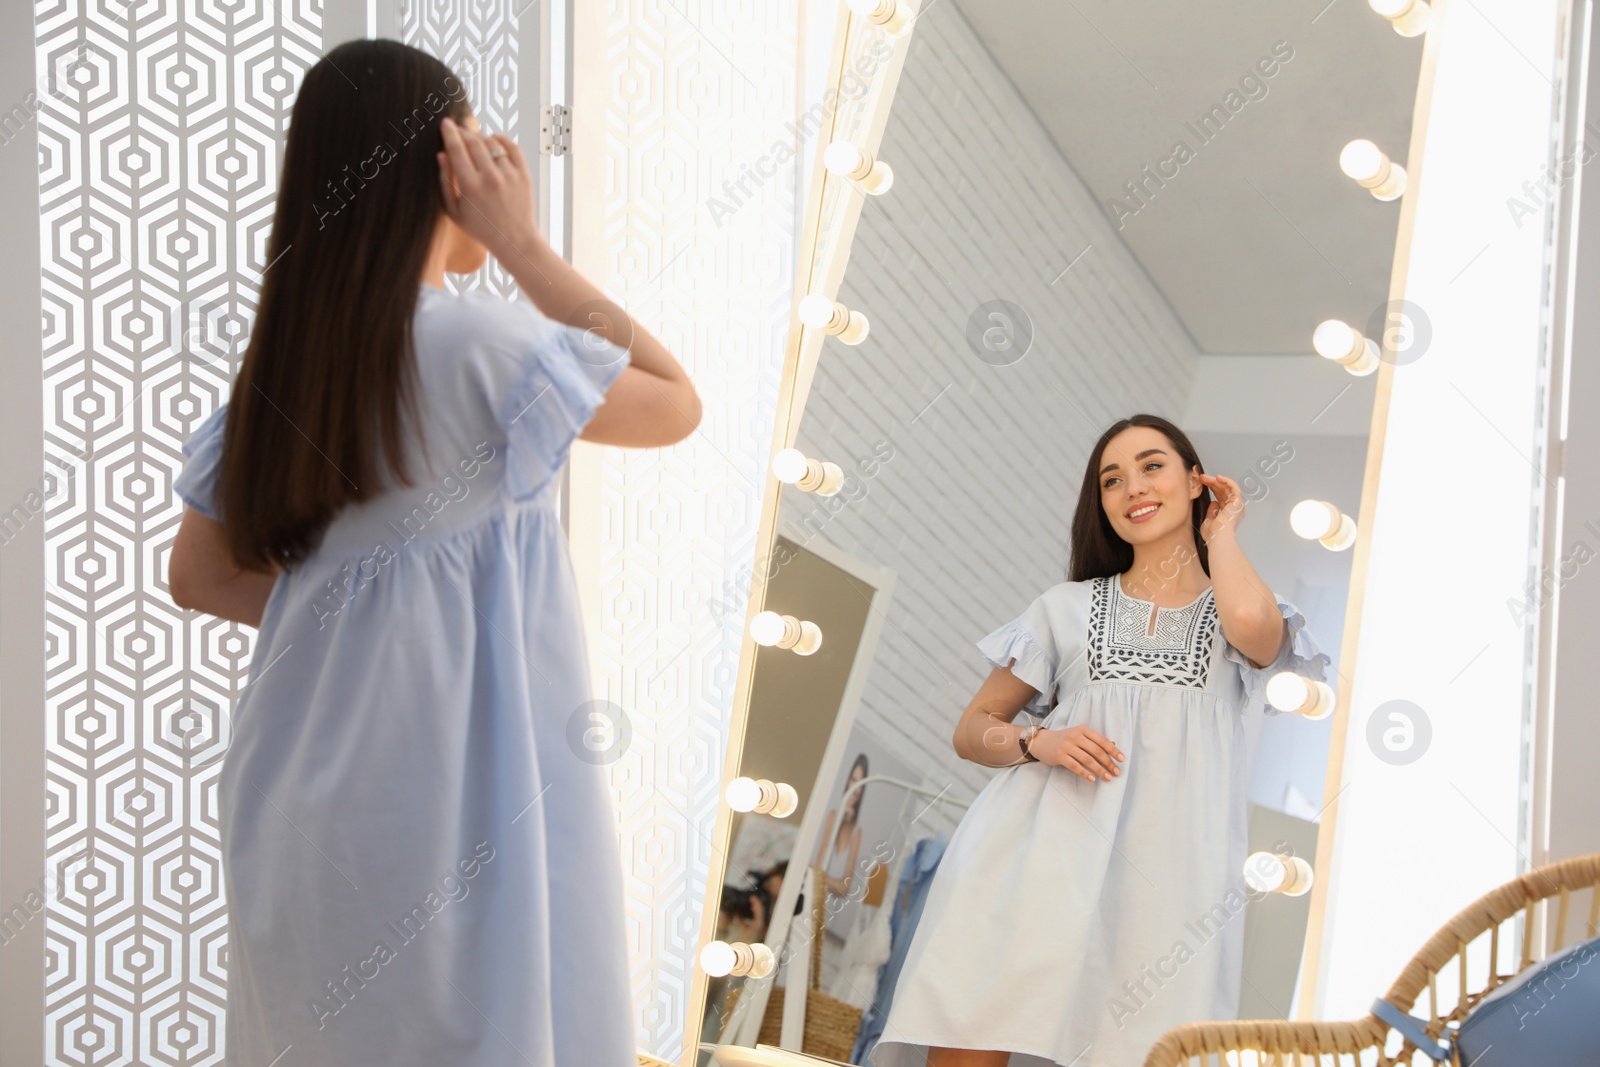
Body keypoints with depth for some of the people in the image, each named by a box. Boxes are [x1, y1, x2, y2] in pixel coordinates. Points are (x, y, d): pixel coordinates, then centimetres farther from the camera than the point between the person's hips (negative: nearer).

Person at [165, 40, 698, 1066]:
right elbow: (676, 405, -4)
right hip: (457, 811, -7)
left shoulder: (281, 358, 5)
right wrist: (525, 246, -7)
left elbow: (200, 574, 11)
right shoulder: (480, 345, -16)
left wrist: (356, 608, 8)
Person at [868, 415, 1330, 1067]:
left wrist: (1220, 532, 9)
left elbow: (1251, 623, -12)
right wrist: (1037, 742, -4)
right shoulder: (1068, 606, 19)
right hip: (1042, 857, 1)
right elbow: (973, 730, 19)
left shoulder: (1242, 614, 15)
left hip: (1164, 868, -1)